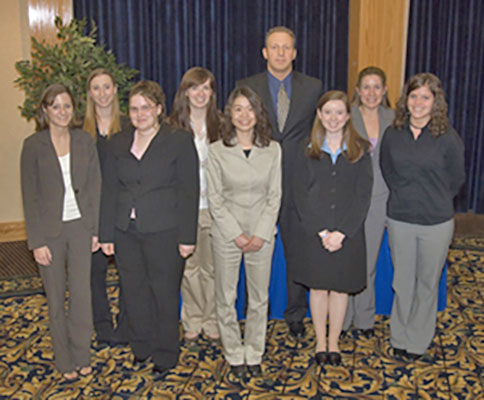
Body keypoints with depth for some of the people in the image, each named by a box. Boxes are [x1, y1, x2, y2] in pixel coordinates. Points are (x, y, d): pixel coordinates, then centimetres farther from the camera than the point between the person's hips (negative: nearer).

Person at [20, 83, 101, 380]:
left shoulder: (85, 141, 2)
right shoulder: (33, 145, -5)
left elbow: (95, 186, 5)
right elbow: (30, 196, -5)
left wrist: (95, 229, 1)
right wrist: (37, 241, -8)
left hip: (80, 227, 2)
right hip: (49, 230, -2)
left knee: (82, 294, 4)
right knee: (56, 298, 8)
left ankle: (82, 357, 21)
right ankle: (65, 361, 22)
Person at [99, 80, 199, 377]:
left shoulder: (180, 141, -3)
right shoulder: (119, 143, 10)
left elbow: (189, 192, -6)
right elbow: (110, 191, 11)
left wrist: (187, 237, -10)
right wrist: (107, 234, 7)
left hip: (164, 232, -4)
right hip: (127, 232, 4)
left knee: (165, 294, 5)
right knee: (134, 292, 12)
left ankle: (165, 356, 22)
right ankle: (141, 348, 32)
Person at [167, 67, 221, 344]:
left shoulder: (221, 125, 2)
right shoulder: (173, 126, 0)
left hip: (213, 207, 0)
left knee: (212, 268, 7)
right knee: (188, 267, 9)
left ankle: (212, 322, 23)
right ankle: (192, 322, 25)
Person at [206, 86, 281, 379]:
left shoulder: (273, 150, 0)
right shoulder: (217, 151, -4)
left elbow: (275, 196, 0)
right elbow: (215, 199, -4)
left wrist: (261, 234, -8)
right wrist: (236, 234, -11)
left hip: (262, 235, 1)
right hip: (226, 234, -1)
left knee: (259, 298, 10)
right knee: (226, 298, 8)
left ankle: (254, 354, 27)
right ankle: (235, 355, 25)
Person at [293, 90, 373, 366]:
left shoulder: (360, 150, 1)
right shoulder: (308, 151, 2)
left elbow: (363, 196, -4)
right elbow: (301, 196, -2)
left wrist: (342, 232, -14)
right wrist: (321, 231, -12)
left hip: (349, 233, 0)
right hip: (315, 233, 0)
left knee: (341, 288, 8)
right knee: (318, 287, 8)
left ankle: (334, 343, 24)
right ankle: (321, 342, 24)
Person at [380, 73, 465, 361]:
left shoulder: (448, 137, -10)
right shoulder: (393, 134, -1)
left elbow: (457, 179, 1)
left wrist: (433, 201, 7)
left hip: (436, 222, -2)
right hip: (399, 220, 2)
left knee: (427, 283, 10)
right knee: (402, 281, 13)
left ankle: (417, 342, 26)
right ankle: (400, 338, 28)